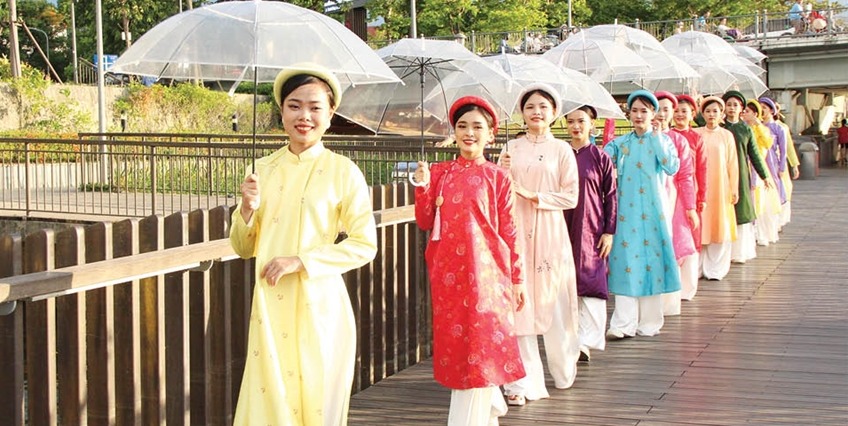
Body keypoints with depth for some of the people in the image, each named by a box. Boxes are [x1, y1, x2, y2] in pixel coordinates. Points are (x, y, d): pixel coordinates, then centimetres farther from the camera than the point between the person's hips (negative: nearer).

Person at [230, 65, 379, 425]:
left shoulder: (342, 171, -5)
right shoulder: (264, 169, 7)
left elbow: (365, 245, -7)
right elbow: (244, 249, 11)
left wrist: (299, 261, -14)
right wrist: (247, 209, -8)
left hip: (319, 305, -3)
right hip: (270, 307, 3)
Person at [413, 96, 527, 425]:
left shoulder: (497, 177, 1)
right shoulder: (440, 173, 8)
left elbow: (509, 232, 2)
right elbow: (425, 222, 5)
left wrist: (517, 279, 2)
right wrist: (422, 186, -9)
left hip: (486, 270, -3)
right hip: (448, 272, 3)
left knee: (481, 344, -4)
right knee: (456, 343, 9)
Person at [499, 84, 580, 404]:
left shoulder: (561, 150, 2)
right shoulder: (511, 148, 8)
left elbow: (570, 197, -2)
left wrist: (533, 196, -10)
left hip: (550, 232, -1)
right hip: (516, 231, 1)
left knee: (554, 302, 4)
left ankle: (563, 370, 25)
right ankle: (524, 380, -2)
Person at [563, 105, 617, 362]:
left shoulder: (601, 158, -1)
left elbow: (611, 196, 0)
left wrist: (609, 232, -4)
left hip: (591, 230, -3)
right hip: (563, 230, 3)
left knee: (591, 284, -5)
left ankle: (586, 342, -5)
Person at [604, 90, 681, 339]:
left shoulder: (662, 141, 6)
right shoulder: (620, 143, 10)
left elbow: (672, 168, -10)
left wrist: (657, 140, -10)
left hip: (652, 208, -1)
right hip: (626, 209, 1)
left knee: (651, 257, 1)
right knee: (626, 262, -5)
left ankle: (649, 322, 10)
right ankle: (624, 323, -5)